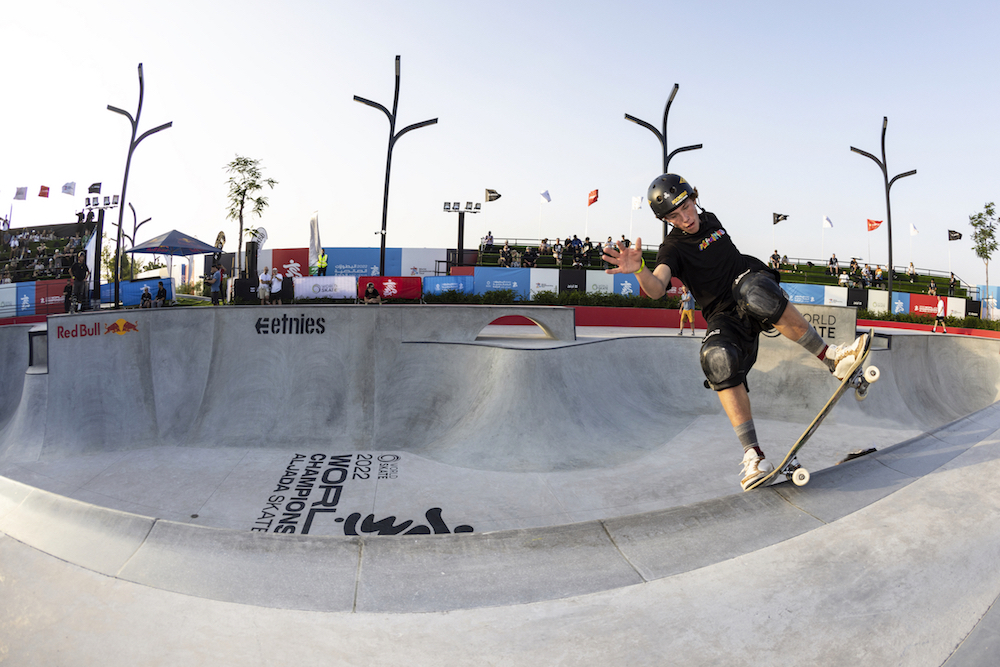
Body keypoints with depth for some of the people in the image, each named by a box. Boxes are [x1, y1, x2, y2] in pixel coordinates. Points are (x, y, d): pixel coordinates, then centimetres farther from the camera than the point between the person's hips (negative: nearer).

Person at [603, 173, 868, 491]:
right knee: (718, 358, -35)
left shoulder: (710, 219, 11)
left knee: (752, 290, -38)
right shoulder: (672, 248, -6)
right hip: (725, 316, -2)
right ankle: (753, 456, -31)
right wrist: (639, 269, -46)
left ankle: (832, 358, -28)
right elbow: (655, 289, -27)